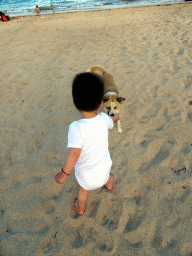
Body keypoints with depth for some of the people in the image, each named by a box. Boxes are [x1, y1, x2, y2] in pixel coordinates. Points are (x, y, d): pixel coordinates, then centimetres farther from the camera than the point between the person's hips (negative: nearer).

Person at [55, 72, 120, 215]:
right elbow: (110, 123, 6)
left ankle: (80, 208, 60)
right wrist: (115, 118, 30)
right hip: (103, 168, 3)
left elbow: (74, 153, -42)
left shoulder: (76, 127, -35)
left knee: (83, 189, 30)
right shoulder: (104, 119, -19)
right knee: (107, 175, 39)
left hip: (86, 174, -3)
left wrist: (64, 173, -28)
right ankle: (109, 185, 74)